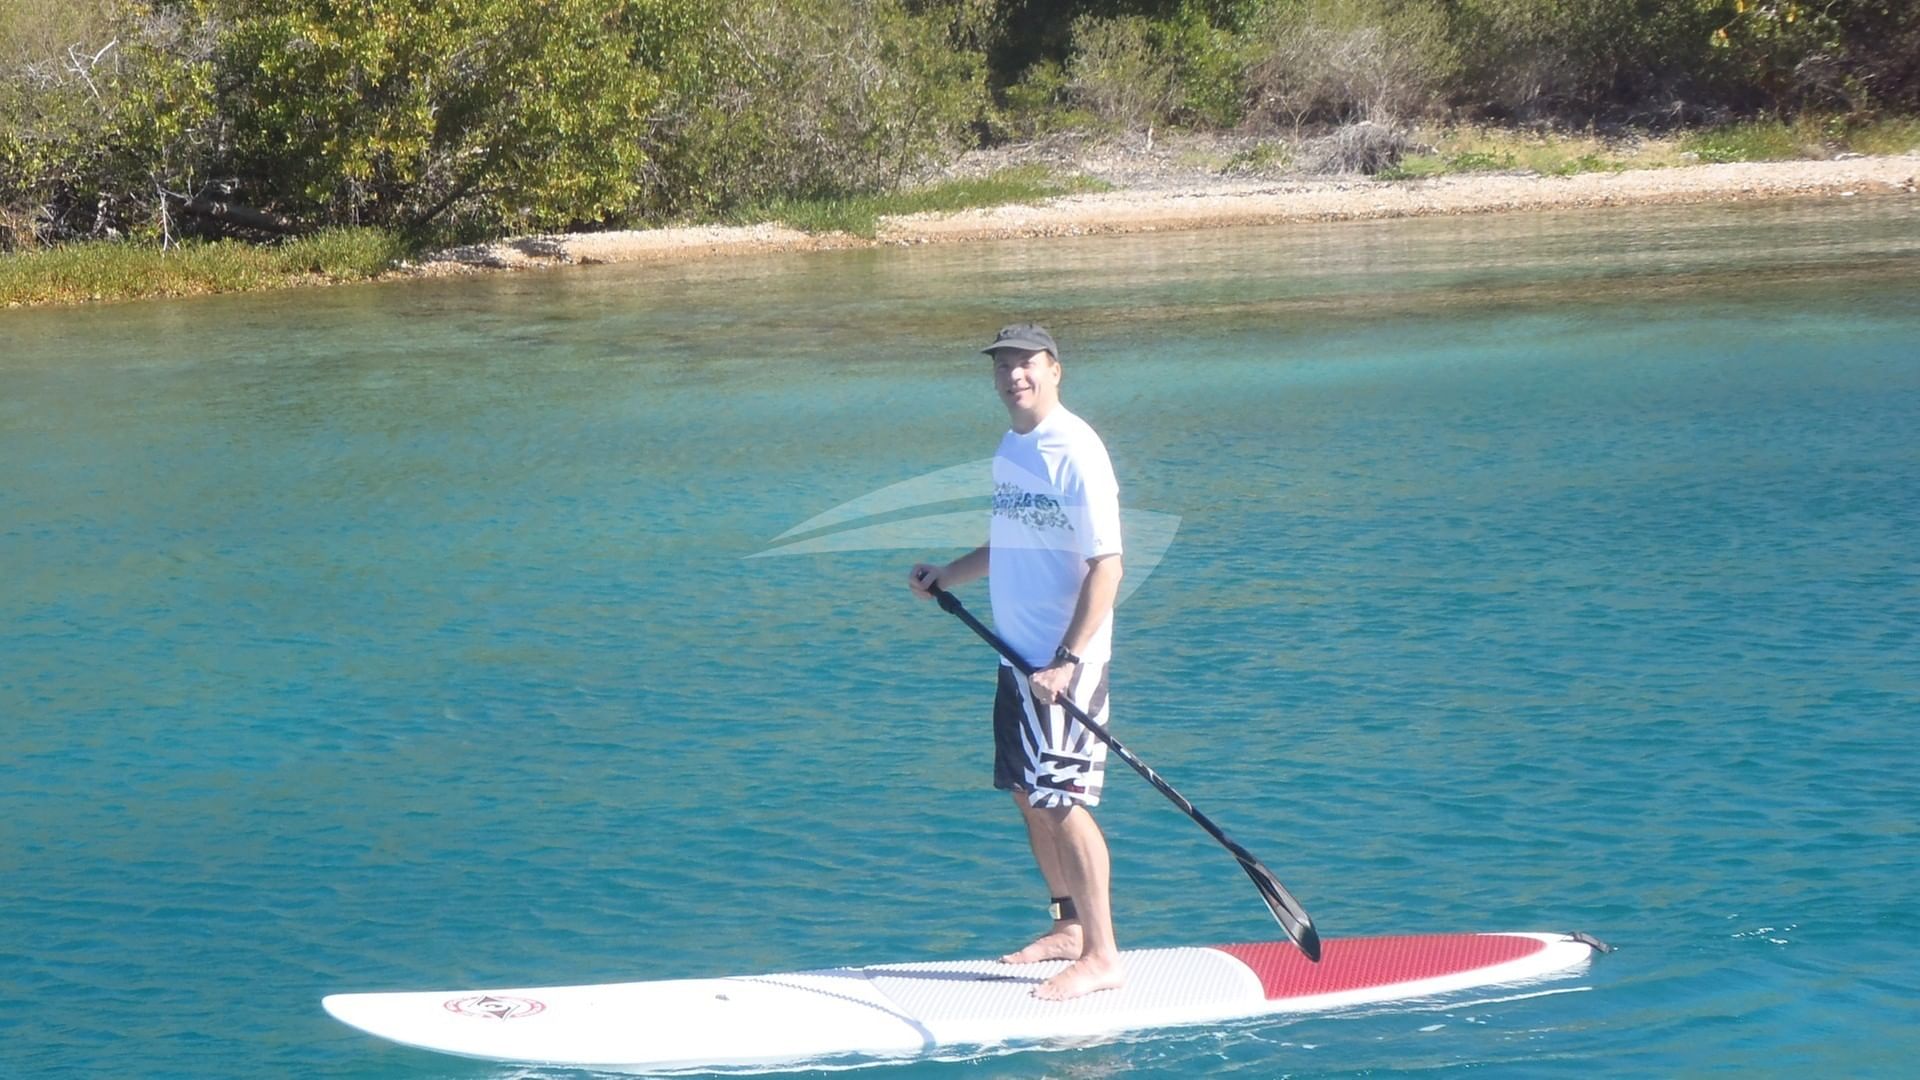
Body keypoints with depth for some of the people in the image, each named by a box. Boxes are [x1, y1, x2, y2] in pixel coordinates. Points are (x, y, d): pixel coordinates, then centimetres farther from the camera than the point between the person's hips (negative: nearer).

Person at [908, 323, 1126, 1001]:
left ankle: (1102, 957, -5)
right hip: (1018, 657, 9)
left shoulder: (1074, 452, -14)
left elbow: (1106, 565, -18)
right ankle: (1070, 926, 27)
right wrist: (948, 575, 12)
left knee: (1061, 801, -10)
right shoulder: (1009, 449, 12)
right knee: (1029, 795, 14)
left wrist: (1068, 662, -23)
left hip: (1065, 662, -9)